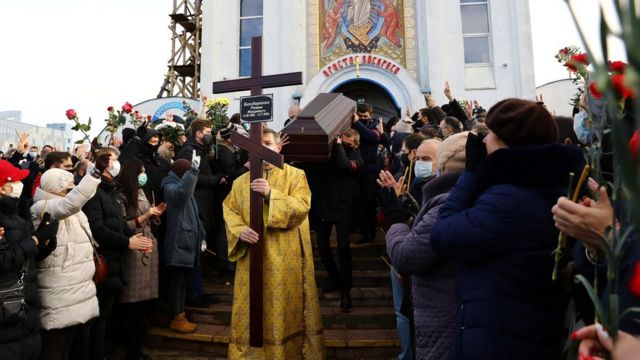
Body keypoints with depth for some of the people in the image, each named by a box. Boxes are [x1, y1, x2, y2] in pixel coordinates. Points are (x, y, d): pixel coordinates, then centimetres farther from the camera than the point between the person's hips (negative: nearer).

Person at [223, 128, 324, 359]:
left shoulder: (295, 175, 1)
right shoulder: (241, 182, 10)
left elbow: (301, 207, -11)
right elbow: (229, 212, 6)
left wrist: (271, 193, -20)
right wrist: (240, 230, -14)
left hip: (285, 259, -2)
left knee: (285, 309, 6)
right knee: (252, 310, 9)